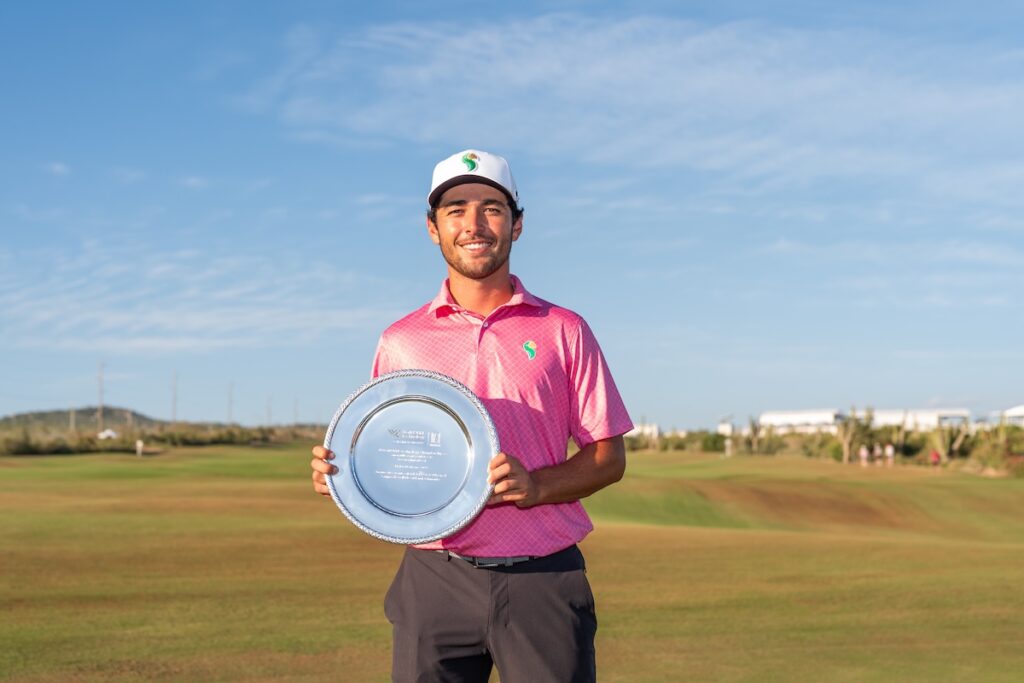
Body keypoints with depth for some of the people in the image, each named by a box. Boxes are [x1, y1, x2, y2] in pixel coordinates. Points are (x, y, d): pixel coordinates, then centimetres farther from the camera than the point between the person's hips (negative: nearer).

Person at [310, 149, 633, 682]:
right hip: (435, 582, 1)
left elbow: (609, 456, 5)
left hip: (543, 582, -1)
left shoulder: (564, 331, 6)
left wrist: (536, 486, -13)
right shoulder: (400, 341, 9)